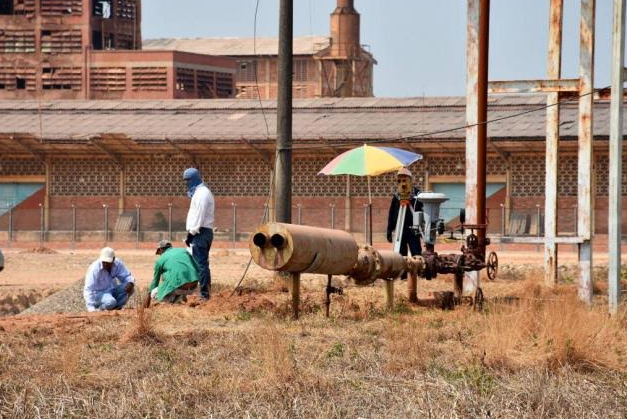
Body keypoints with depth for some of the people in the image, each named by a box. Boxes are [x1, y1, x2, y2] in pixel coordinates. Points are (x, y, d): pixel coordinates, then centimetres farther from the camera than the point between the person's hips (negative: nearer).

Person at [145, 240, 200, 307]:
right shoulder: (183, 251, 22)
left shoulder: (160, 260, 14)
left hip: (178, 286, -5)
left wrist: (148, 298, 38)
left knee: (154, 294, 16)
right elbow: (197, 268, 18)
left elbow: (155, 280, 25)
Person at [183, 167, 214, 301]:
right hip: (204, 232, 11)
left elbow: (199, 216, -18)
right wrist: (191, 232, 14)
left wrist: (191, 232, -17)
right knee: (203, 263, 14)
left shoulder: (201, 193, -13)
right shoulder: (200, 191, 19)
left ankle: (204, 294, -12)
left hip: (200, 233, -11)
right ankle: (206, 292, 18)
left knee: (201, 264, -11)